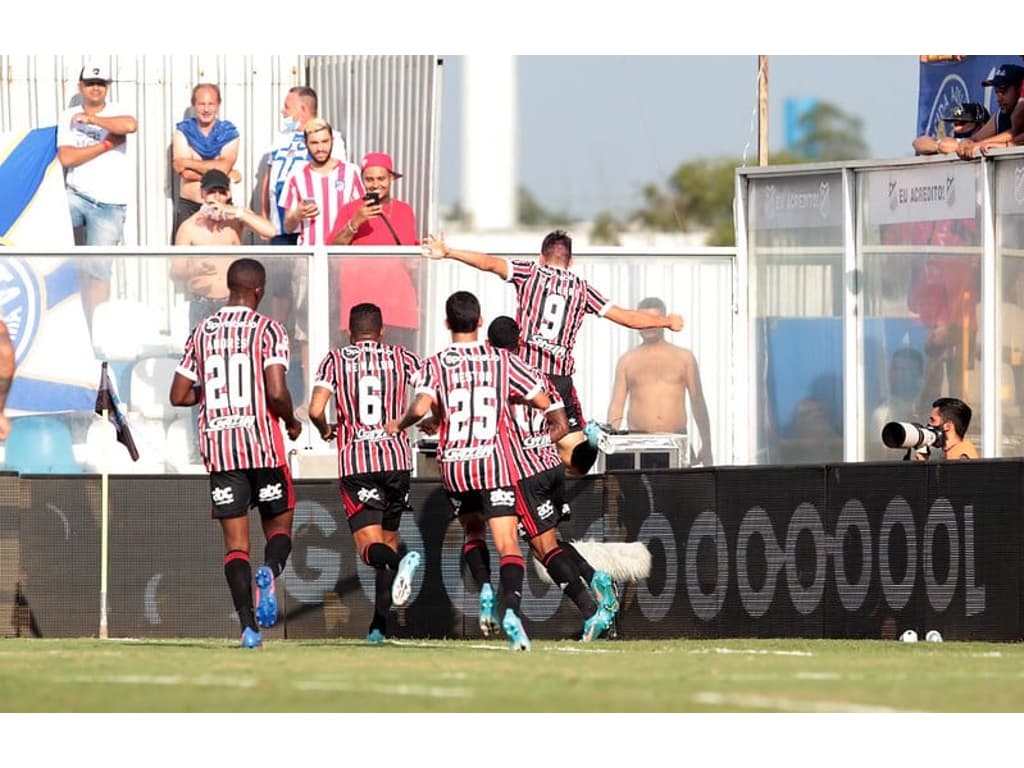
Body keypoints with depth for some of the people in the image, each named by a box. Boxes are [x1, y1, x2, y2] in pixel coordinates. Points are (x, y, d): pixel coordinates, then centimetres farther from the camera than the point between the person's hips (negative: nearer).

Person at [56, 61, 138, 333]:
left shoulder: (115, 113, 2)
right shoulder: (69, 117, 5)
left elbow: (131, 125, -23)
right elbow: (66, 158, -9)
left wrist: (91, 119, -17)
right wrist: (107, 144, -12)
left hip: (109, 205, -2)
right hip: (76, 195, 2)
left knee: (98, 269, 0)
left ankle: (93, 330, 6)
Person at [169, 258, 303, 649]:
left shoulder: (202, 332, 9)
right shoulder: (268, 330, -5)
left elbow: (179, 395, 10)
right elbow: (276, 392, -15)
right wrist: (292, 422, 4)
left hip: (218, 449, 3)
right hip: (263, 446, -3)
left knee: (235, 541, 3)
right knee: (279, 525, 13)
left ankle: (248, 625, -11)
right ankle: (270, 571, -21)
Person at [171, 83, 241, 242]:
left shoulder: (229, 133, 3)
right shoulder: (183, 131, 3)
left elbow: (224, 167, -13)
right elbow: (184, 171, -10)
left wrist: (189, 163, -9)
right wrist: (228, 175, -9)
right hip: (188, 206, 0)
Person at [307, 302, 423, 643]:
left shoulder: (336, 359, 6)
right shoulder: (402, 357, 9)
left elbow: (315, 410, -5)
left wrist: (326, 431, 16)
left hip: (355, 461, -2)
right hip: (397, 457, 2)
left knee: (370, 545, -8)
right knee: (388, 537, 16)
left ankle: (399, 563, -43)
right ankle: (379, 624, 12)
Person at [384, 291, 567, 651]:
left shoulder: (434, 365, 2)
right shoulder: (503, 361, 5)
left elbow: (421, 406, -15)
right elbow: (545, 404, 8)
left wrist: (398, 425, 7)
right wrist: (556, 424, 30)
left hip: (454, 464, 1)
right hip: (497, 462, -1)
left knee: (472, 531, 25)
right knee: (507, 543, -7)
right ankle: (511, 608, -29)